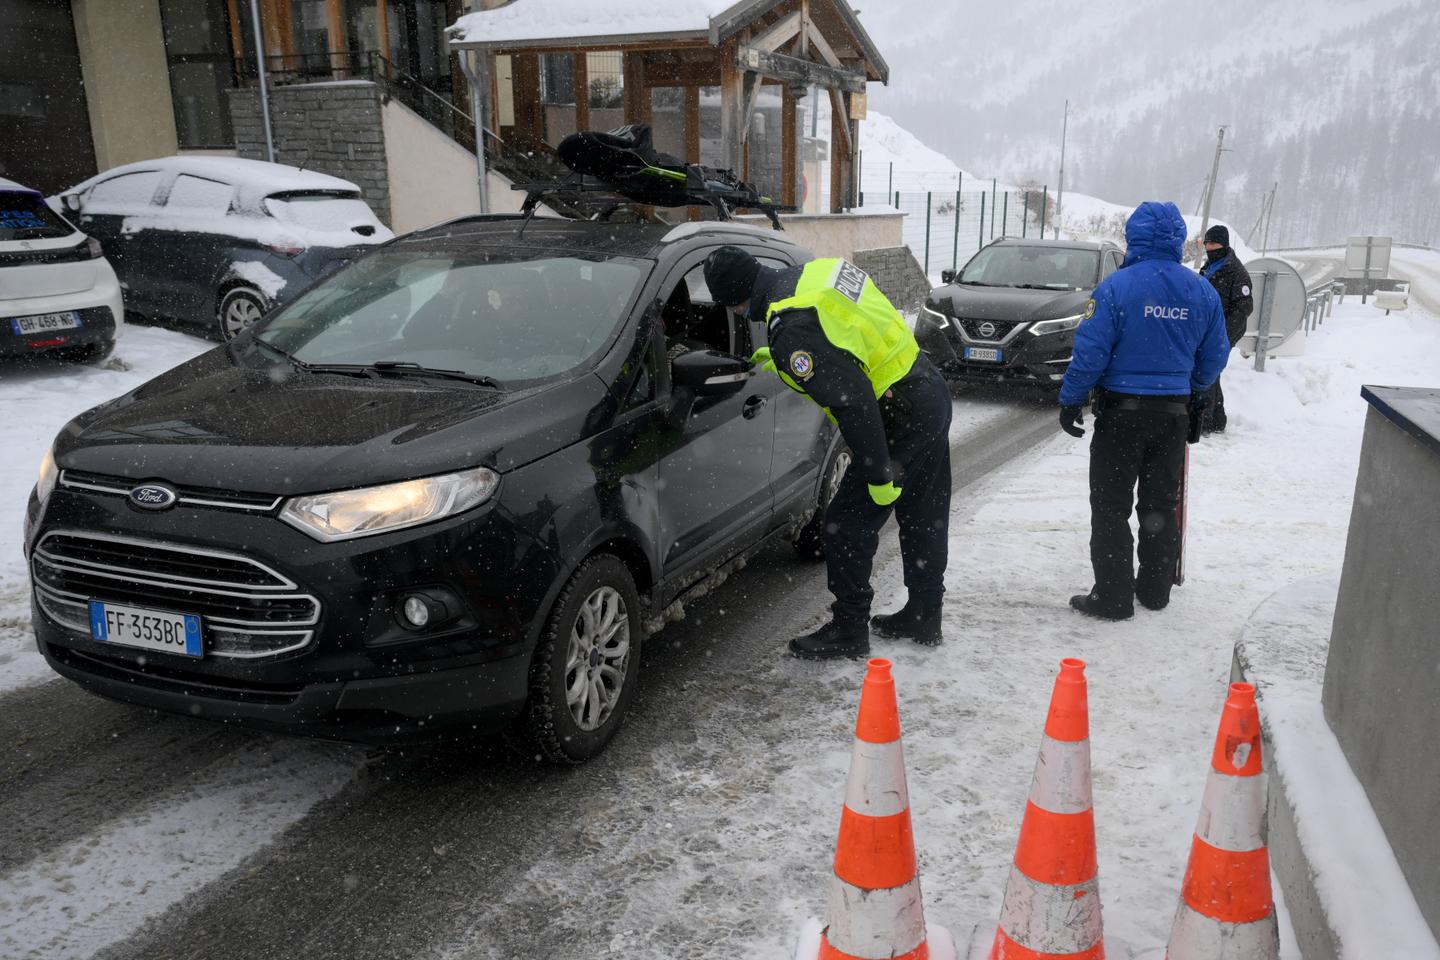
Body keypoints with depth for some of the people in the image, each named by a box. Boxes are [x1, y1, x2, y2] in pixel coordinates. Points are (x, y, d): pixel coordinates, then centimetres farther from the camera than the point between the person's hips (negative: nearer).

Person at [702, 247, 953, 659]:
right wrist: (782, 361, 25)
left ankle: (849, 629, 13)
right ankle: (924, 616, 34)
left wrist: (879, 475, -21)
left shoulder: (791, 328, -23)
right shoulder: (820, 270, 5)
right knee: (923, 517, 19)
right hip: (932, 392, 10)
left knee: (849, 521, 2)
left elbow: (852, 401, -28)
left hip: (902, 417, -10)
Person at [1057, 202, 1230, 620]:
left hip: (1122, 410, -5)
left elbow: (1091, 351, -16)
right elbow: (1214, 357, 9)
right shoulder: (1203, 292, 2)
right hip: (1174, 412, 5)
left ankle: (1113, 597, 4)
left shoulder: (1118, 286, -14)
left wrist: (1070, 400, -5)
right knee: (1161, 503, 15)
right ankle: (1155, 590, 25)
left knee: (1111, 506, 3)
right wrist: (1196, 393, 27)